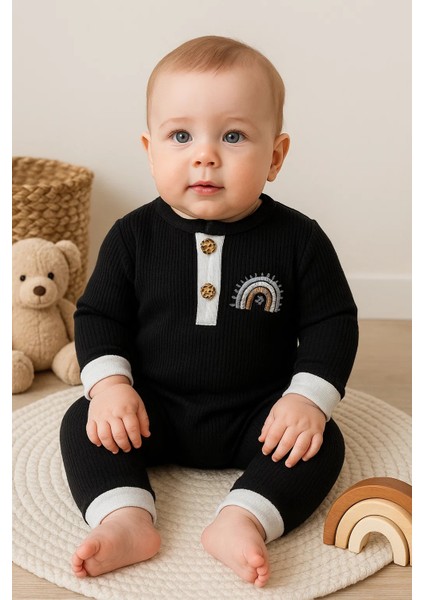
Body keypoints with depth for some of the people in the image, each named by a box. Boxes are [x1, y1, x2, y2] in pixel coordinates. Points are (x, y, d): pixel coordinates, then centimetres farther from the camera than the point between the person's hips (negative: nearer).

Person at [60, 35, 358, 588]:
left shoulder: (297, 240, -10)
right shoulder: (134, 236, -7)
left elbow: (332, 322, -5)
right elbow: (99, 314, 1)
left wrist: (309, 398, -18)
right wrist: (109, 383, -16)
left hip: (258, 414, -1)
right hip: (154, 410, 2)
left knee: (323, 445, -22)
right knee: (83, 423, -17)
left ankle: (242, 519, -32)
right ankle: (125, 518, -28)